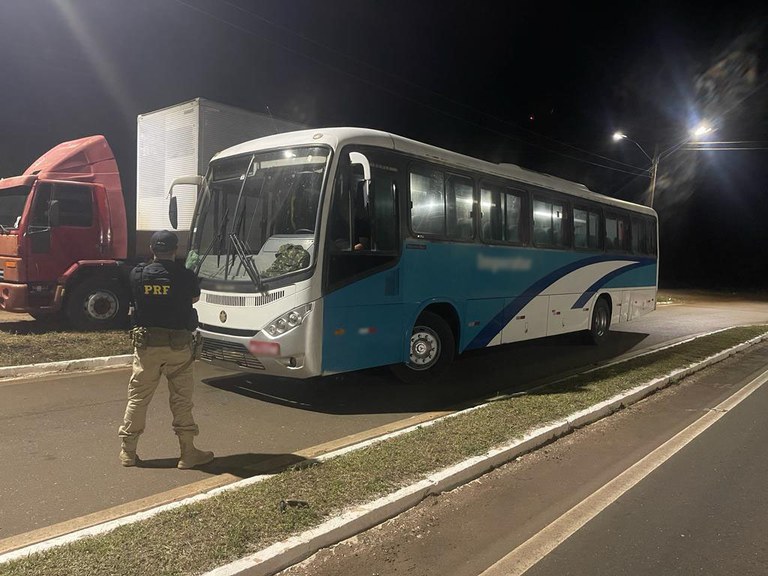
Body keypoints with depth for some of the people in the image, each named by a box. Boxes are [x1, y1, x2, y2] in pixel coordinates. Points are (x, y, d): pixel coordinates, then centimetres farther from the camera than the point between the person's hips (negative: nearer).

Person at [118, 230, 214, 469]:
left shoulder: (138, 274, -4)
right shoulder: (186, 277, -10)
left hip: (146, 343, 2)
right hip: (178, 344, -2)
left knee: (138, 397, 12)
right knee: (182, 399, 6)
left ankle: (128, 451, 21)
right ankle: (188, 453, 12)